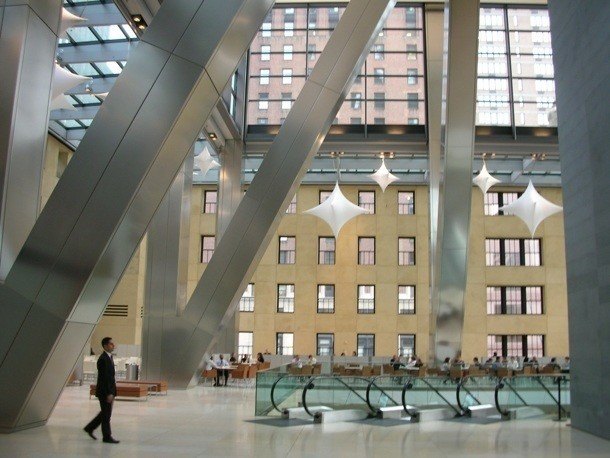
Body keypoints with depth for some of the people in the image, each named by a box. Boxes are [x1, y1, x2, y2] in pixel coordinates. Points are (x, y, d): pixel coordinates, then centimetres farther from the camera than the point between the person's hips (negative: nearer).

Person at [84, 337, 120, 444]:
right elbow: (104, 378, -22)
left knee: (105, 413, 18)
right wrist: (109, 393, -23)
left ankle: (89, 428, 29)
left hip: (109, 391, 10)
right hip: (105, 392, -10)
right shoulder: (103, 359, -18)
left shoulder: (109, 357, 12)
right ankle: (107, 437, 9)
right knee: (106, 415, 0)